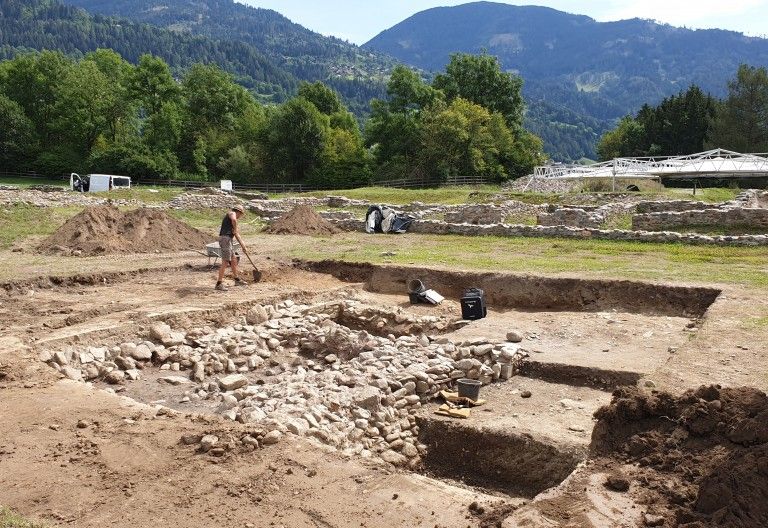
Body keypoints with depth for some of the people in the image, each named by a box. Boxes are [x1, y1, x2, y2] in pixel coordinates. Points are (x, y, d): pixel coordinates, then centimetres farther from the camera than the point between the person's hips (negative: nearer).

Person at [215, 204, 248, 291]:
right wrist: (235, 229, -9)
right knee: (225, 262, -11)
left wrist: (243, 246, 27)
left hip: (227, 240, 10)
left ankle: (237, 280, 31)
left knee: (234, 260, 19)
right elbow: (234, 220, -27)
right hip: (225, 239, -10)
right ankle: (219, 284, -11)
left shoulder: (232, 217, 28)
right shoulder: (232, 213, 1)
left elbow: (236, 235, 29)